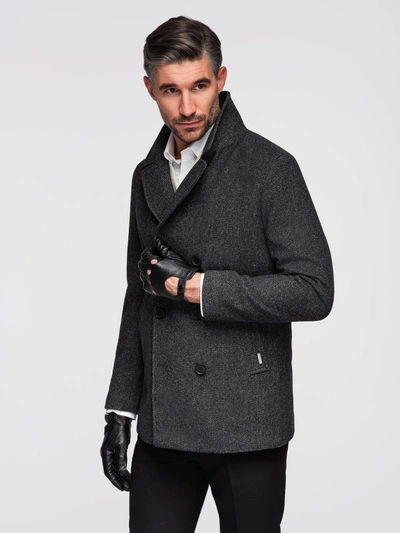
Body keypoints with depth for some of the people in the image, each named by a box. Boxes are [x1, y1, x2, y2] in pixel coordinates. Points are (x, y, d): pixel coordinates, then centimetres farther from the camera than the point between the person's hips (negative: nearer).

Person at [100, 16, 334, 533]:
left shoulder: (269, 167, -8)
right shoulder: (148, 175, 12)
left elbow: (314, 291, -14)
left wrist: (192, 285, -15)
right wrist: (119, 412, 14)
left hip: (245, 427, -5)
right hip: (163, 427, 5)